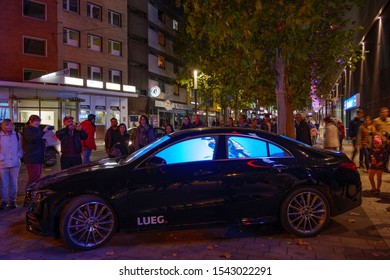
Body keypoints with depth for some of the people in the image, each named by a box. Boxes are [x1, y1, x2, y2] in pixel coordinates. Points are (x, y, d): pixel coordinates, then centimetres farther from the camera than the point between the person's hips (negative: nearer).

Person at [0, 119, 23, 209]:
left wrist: (19, 155, -1)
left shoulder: (17, 135, 5)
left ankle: (12, 201, 19)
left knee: (13, 183, 7)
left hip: (15, 164, 1)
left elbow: (21, 147, 11)